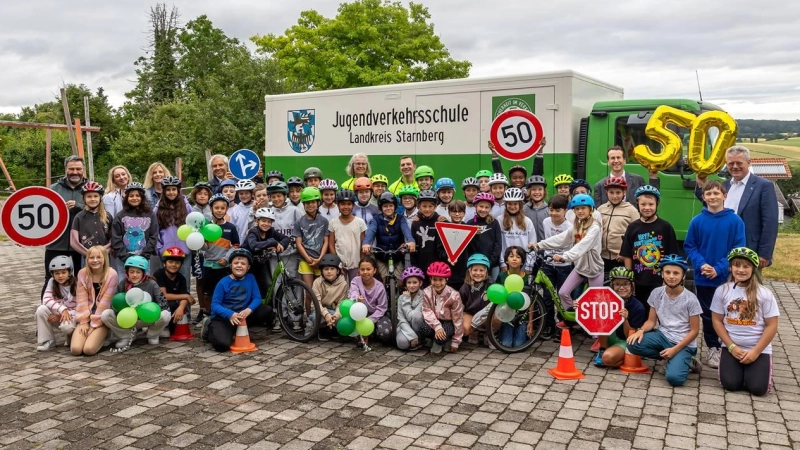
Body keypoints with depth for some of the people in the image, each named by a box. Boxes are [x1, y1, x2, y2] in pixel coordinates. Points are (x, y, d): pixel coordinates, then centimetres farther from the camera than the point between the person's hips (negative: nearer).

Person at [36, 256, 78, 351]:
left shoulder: (77, 285, -14)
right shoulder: (52, 282, -4)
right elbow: (46, 299, -18)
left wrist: (60, 316, -24)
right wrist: (62, 309, -33)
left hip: (72, 316, -4)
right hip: (56, 315, 4)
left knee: (66, 325, -38)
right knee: (41, 309, -25)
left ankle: (70, 337, 1)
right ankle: (47, 340, -12)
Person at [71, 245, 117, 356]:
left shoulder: (111, 274, -12)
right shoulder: (82, 273, -2)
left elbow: (105, 301, -13)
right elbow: (82, 299, -3)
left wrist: (94, 324, -13)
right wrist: (84, 322, -10)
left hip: (102, 319, -3)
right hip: (86, 318, 3)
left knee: (89, 349, -21)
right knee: (75, 349, -16)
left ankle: (102, 337, 11)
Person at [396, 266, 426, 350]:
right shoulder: (401, 298, -3)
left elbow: (412, 316, -22)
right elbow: (401, 319, -9)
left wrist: (407, 300, -17)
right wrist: (412, 336, -23)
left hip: (420, 330, -1)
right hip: (406, 327, 1)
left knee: (416, 315, -33)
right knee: (402, 343, -33)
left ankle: (419, 340, -9)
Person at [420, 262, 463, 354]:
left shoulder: (453, 295, -17)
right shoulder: (426, 292, -10)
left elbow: (458, 318, -12)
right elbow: (427, 312, -16)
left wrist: (456, 342, -9)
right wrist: (437, 326, -35)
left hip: (448, 322, -3)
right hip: (433, 321, 3)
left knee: (441, 338, -35)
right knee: (424, 330, -31)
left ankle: (449, 340, 4)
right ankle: (434, 342, 3)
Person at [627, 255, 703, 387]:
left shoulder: (690, 299, -13)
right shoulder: (656, 293, -2)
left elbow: (694, 331, -9)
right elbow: (651, 321, 4)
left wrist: (674, 349, -18)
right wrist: (641, 330, -19)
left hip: (683, 343, -5)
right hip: (663, 336, 5)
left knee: (674, 377, -28)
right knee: (633, 344, -22)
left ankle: (685, 362, 7)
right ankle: (671, 359, -1)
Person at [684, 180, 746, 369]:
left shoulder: (735, 221, -7)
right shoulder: (697, 221, -3)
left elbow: (739, 249, -8)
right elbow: (689, 247, 1)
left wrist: (719, 269, -16)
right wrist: (701, 264, -15)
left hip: (727, 278, -1)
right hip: (703, 278, 1)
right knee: (707, 315, 11)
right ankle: (712, 348, 26)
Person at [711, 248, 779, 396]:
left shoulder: (764, 294, -9)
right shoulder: (722, 291, -4)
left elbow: (772, 326, -7)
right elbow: (717, 321, 0)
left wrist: (756, 351, -12)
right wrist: (732, 347, -8)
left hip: (759, 349, -1)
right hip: (732, 347, 1)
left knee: (758, 388, -14)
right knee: (730, 384, -13)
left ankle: (751, 370, 20)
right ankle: (739, 368, 21)